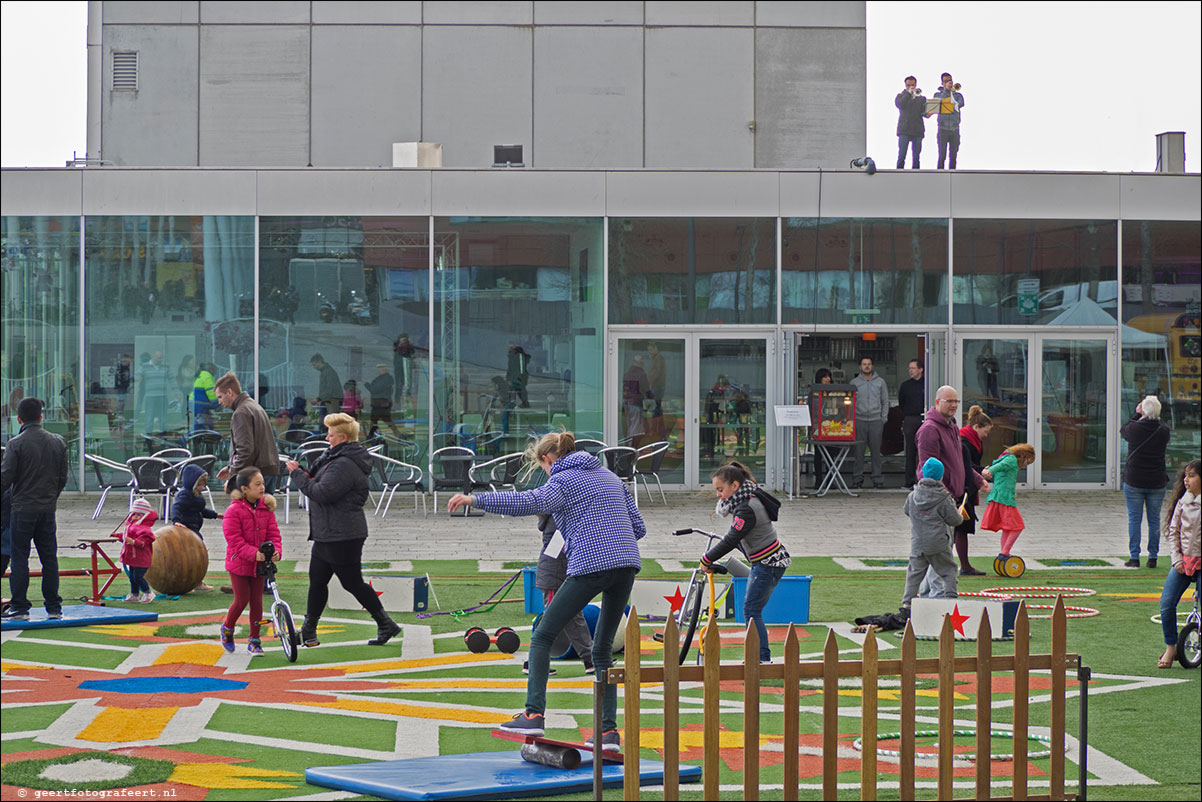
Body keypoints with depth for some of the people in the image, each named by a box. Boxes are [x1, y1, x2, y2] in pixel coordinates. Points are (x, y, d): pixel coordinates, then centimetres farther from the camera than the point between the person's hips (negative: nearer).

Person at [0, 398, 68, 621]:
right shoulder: (57, 442, 6)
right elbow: (63, 478, 11)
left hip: (22, 509, -4)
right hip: (48, 509, 4)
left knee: (19, 557, 1)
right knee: (49, 558, 8)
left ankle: (19, 607, 0)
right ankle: (54, 607, 10)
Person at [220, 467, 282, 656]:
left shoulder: (266, 508, 1)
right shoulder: (233, 511, -15)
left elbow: (273, 532, 0)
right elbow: (235, 540, -19)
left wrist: (276, 550, -20)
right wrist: (254, 553, -30)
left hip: (259, 563, 4)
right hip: (239, 563, -4)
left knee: (257, 601, 5)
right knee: (241, 600, -1)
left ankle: (254, 641, 15)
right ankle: (227, 628, 27)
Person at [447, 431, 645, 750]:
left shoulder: (562, 482, 2)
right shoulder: (610, 477, 24)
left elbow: (528, 501, -20)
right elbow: (638, 526, 22)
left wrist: (475, 499, -21)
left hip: (590, 565, -7)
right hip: (627, 563, 7)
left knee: (542, 636, 2)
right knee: (602, 649, 14)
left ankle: (534, 714, -10)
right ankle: (609, 730, 7)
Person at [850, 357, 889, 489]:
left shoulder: (880, 381, 7)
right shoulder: (854, 383, 7)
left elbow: (885, 401, 11)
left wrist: (883, 419, 3)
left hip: (876, 420, 0)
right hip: (859, 420, 0)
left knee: (876, 451, 0)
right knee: (858, 451, -2)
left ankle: (878, 479, 4)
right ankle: (857, 478, 4)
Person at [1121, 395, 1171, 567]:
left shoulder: (1134, 428, -13)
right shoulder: (1164, 431, -8)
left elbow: (1123, 430, 10)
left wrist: (1137, 414, 17)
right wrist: (1154, 418, 12)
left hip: (1133, 482, -2)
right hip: (1156, 482, 2)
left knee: (1134, 519, 6)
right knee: (1154, 520, 10)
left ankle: (1134, 558, 4)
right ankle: (1153, 558, 11)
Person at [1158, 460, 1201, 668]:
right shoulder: (1182, 502, 5)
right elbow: (1172, 531, 9)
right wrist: (1176, 558, -2)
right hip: (1183, 560, 3)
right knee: (1166, 604, -9)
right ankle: (1170, 647, 7)